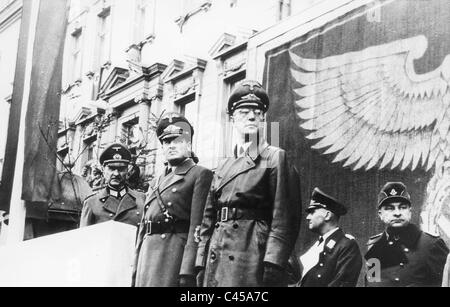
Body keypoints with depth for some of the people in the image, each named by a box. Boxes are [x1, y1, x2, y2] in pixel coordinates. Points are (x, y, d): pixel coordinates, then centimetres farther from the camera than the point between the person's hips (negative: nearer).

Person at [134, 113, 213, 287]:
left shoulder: (200, 175, 0)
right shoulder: (155, 184, 23)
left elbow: (197, 225, -11)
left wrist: (187, 270, -19)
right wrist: (136, 271, 14)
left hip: (175, 251, -7)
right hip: (148, 251, 7)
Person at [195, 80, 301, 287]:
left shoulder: (275, 158, 2)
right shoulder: (223, 168, 19)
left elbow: (284, 217, -8)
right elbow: (208, 219, 17)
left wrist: (272, 264, -18)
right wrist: (201, 264, 8)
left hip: (253, 253, -5)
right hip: (217, 258, 6)